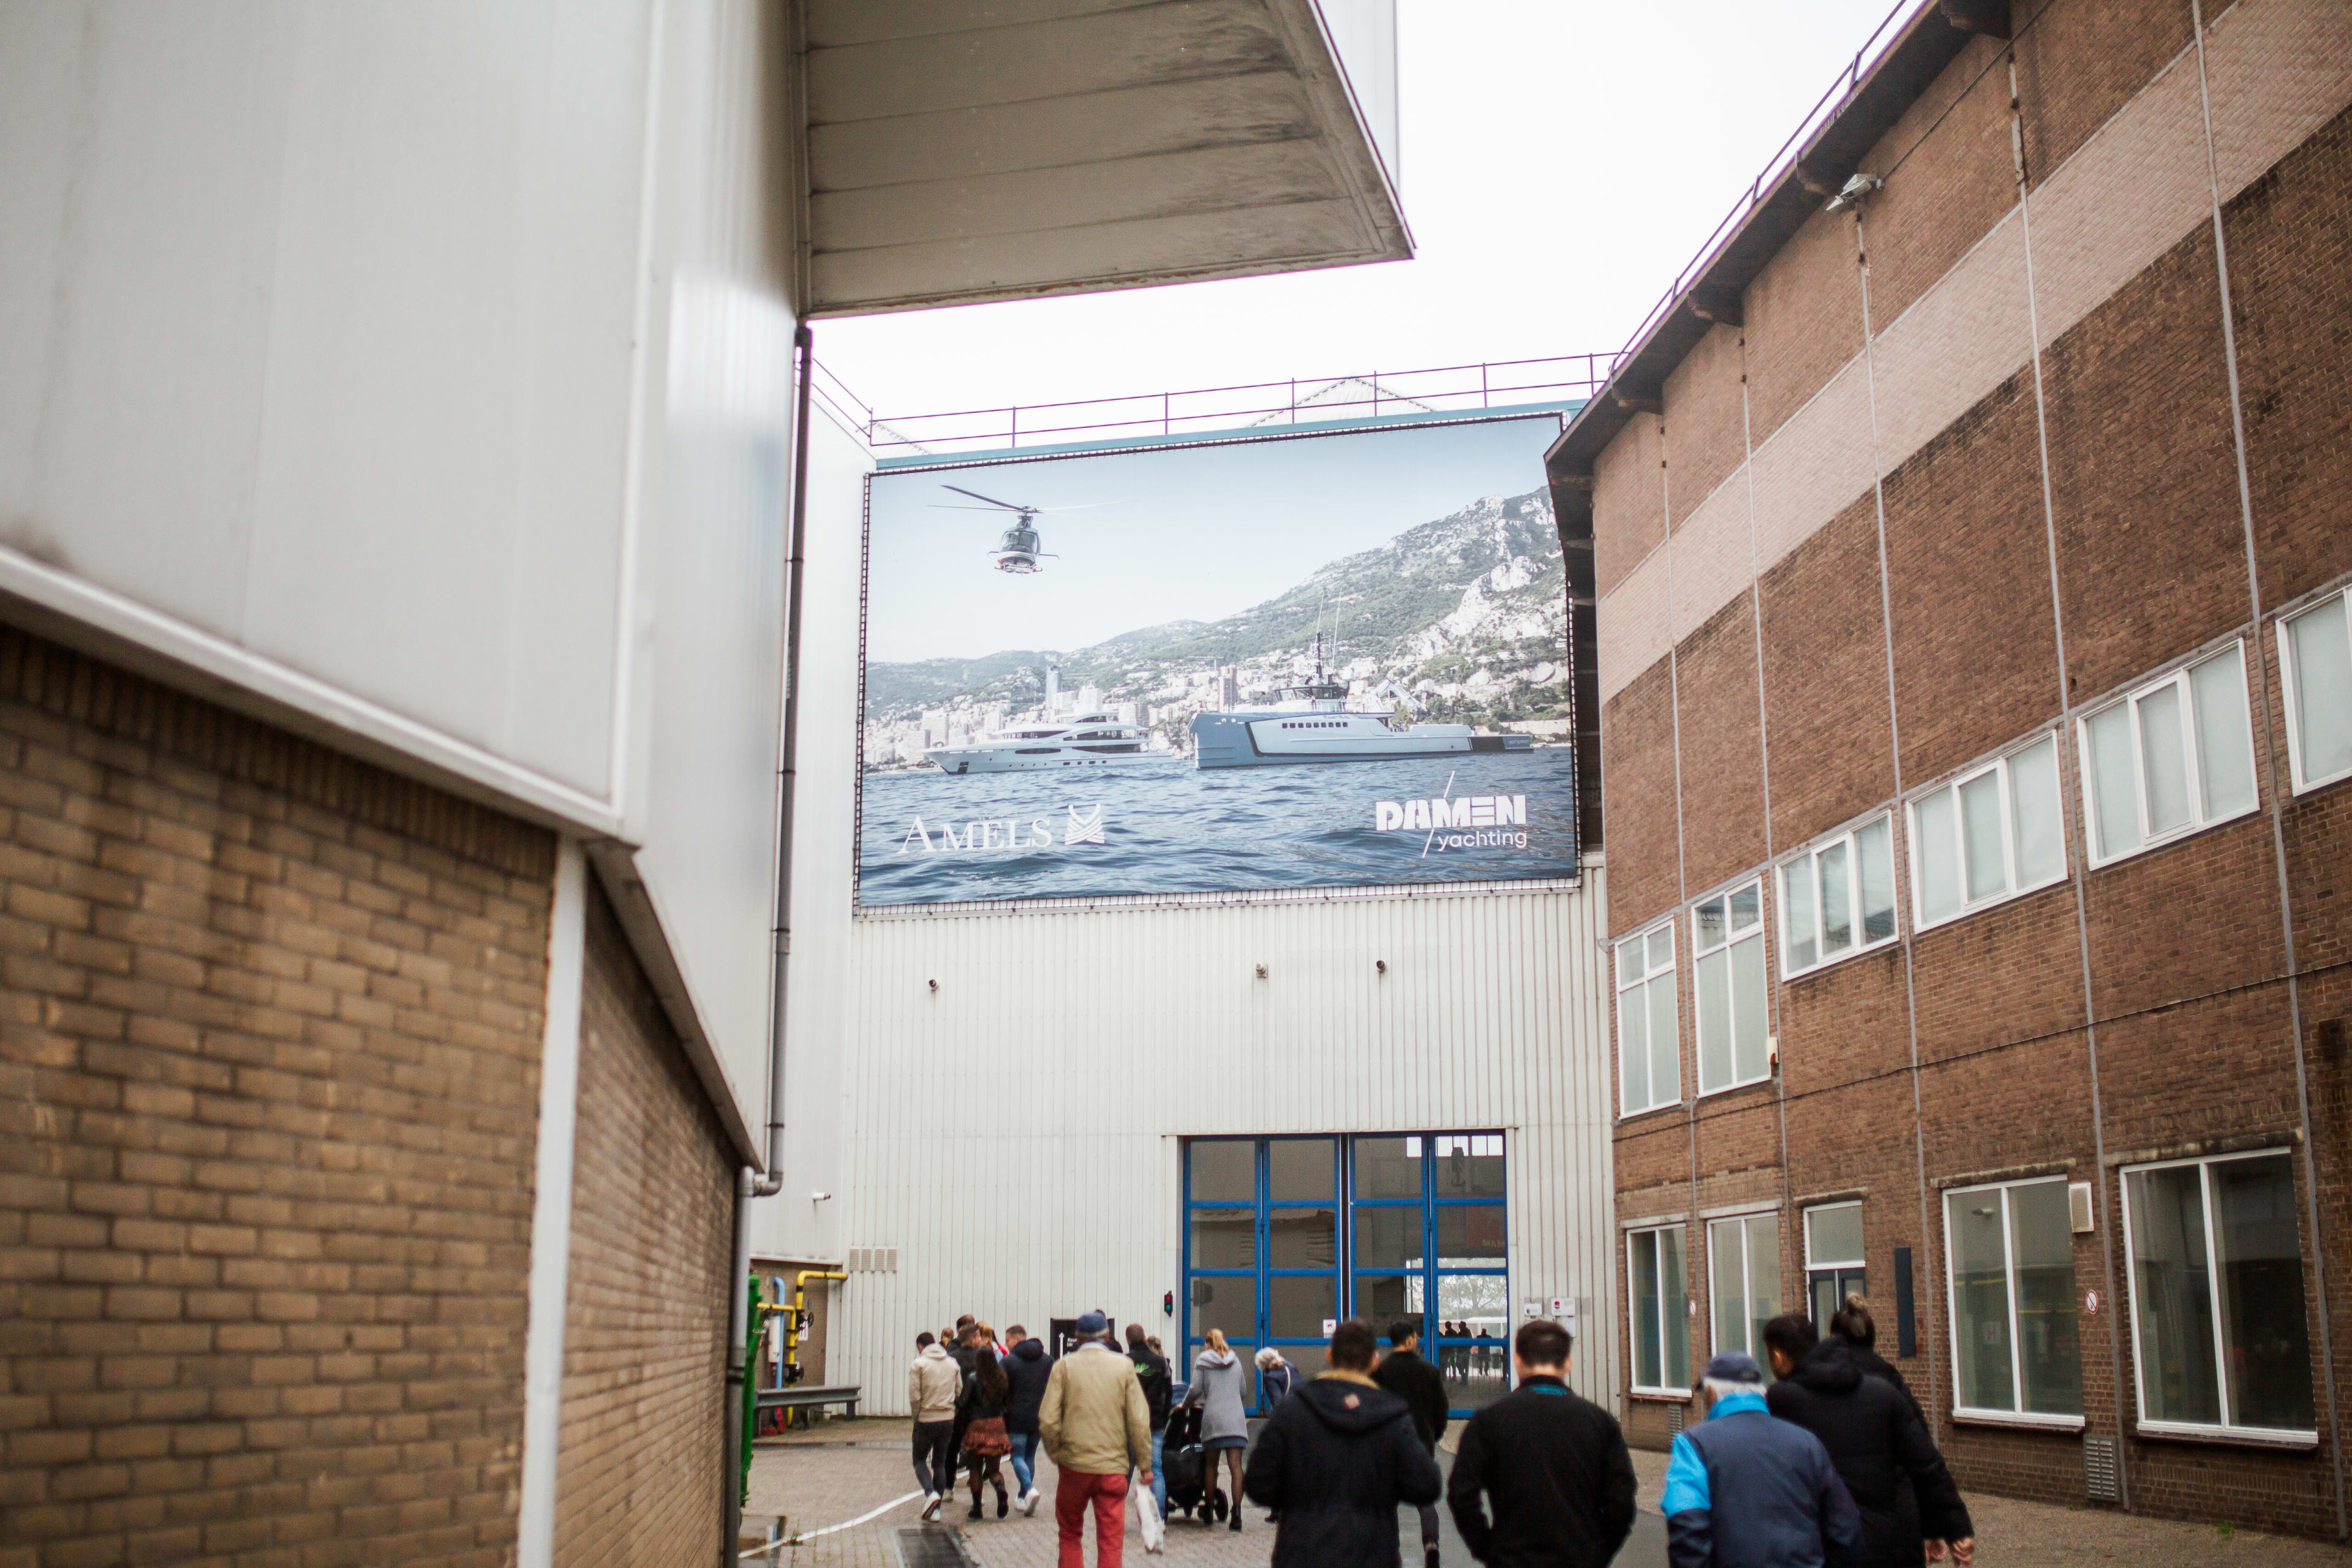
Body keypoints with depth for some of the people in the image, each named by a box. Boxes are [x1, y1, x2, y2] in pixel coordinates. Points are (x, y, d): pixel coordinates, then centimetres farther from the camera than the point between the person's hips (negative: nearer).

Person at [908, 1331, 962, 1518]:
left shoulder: (919, 1364, -8)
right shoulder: (952, 1363, 8)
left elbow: (914, 1397, -12)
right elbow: (959, 1392, 7)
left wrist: (916, 1417, 1)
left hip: (926, 1420, -4)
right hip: (948, 1419, 4)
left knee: (920, 1461, 11)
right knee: (940, 1463, 13)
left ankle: (930, 1493, -14)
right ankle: (936, 1510, 11)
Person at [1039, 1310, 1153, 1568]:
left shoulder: (1064, 1365, -2)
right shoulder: (1124, 1366, 0)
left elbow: (1048, 1420, -8)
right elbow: (1139, 1422, -3)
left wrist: (1055, 1452, 8)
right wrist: (1145, 1465, 5)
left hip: (1074, 1463, 0)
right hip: (1114, 1467, 0)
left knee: (1070, 1535, 17)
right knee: (1111, 1542, 3)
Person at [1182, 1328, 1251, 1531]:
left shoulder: (1202, 1360, 6)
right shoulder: (1235, 1361, 17)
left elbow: (1195, 1389, -1)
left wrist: (1185, 1405, 16)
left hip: (1213, 1417, -2)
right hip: (1236, 1418, 2)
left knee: (1211, 1466, 10)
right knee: (1236, 1466, -6)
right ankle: (1237, 1511, -17)